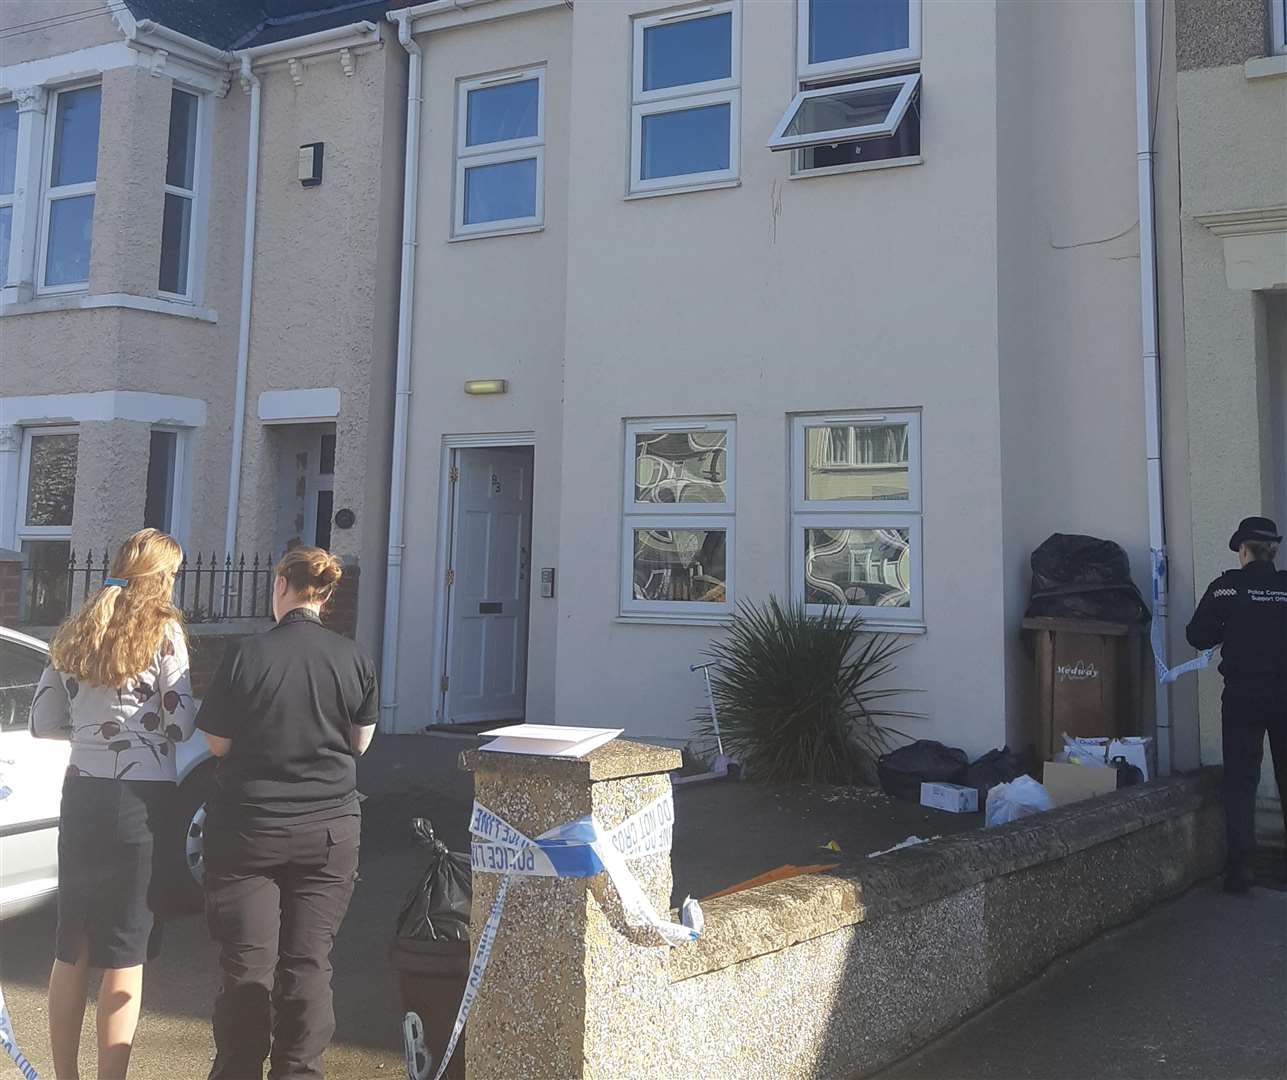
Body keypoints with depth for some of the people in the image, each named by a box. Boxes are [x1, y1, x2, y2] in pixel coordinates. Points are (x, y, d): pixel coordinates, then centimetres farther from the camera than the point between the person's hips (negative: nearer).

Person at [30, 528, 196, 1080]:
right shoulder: (162, 629, -7)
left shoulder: (75, 632, 10)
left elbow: (42, 721, 13)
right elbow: (182, 724, -9)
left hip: (81, 795, 6)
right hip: (142, 800, -6)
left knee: (72, 947, 15)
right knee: (125, 955, 2)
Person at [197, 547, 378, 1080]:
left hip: (248, 830, -1)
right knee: (309, 963, 8)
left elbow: (217, 743, -2)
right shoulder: (355, 660, -5)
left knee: (247, 965, 9)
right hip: (329, 831, 2)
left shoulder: (245, 655, -11)